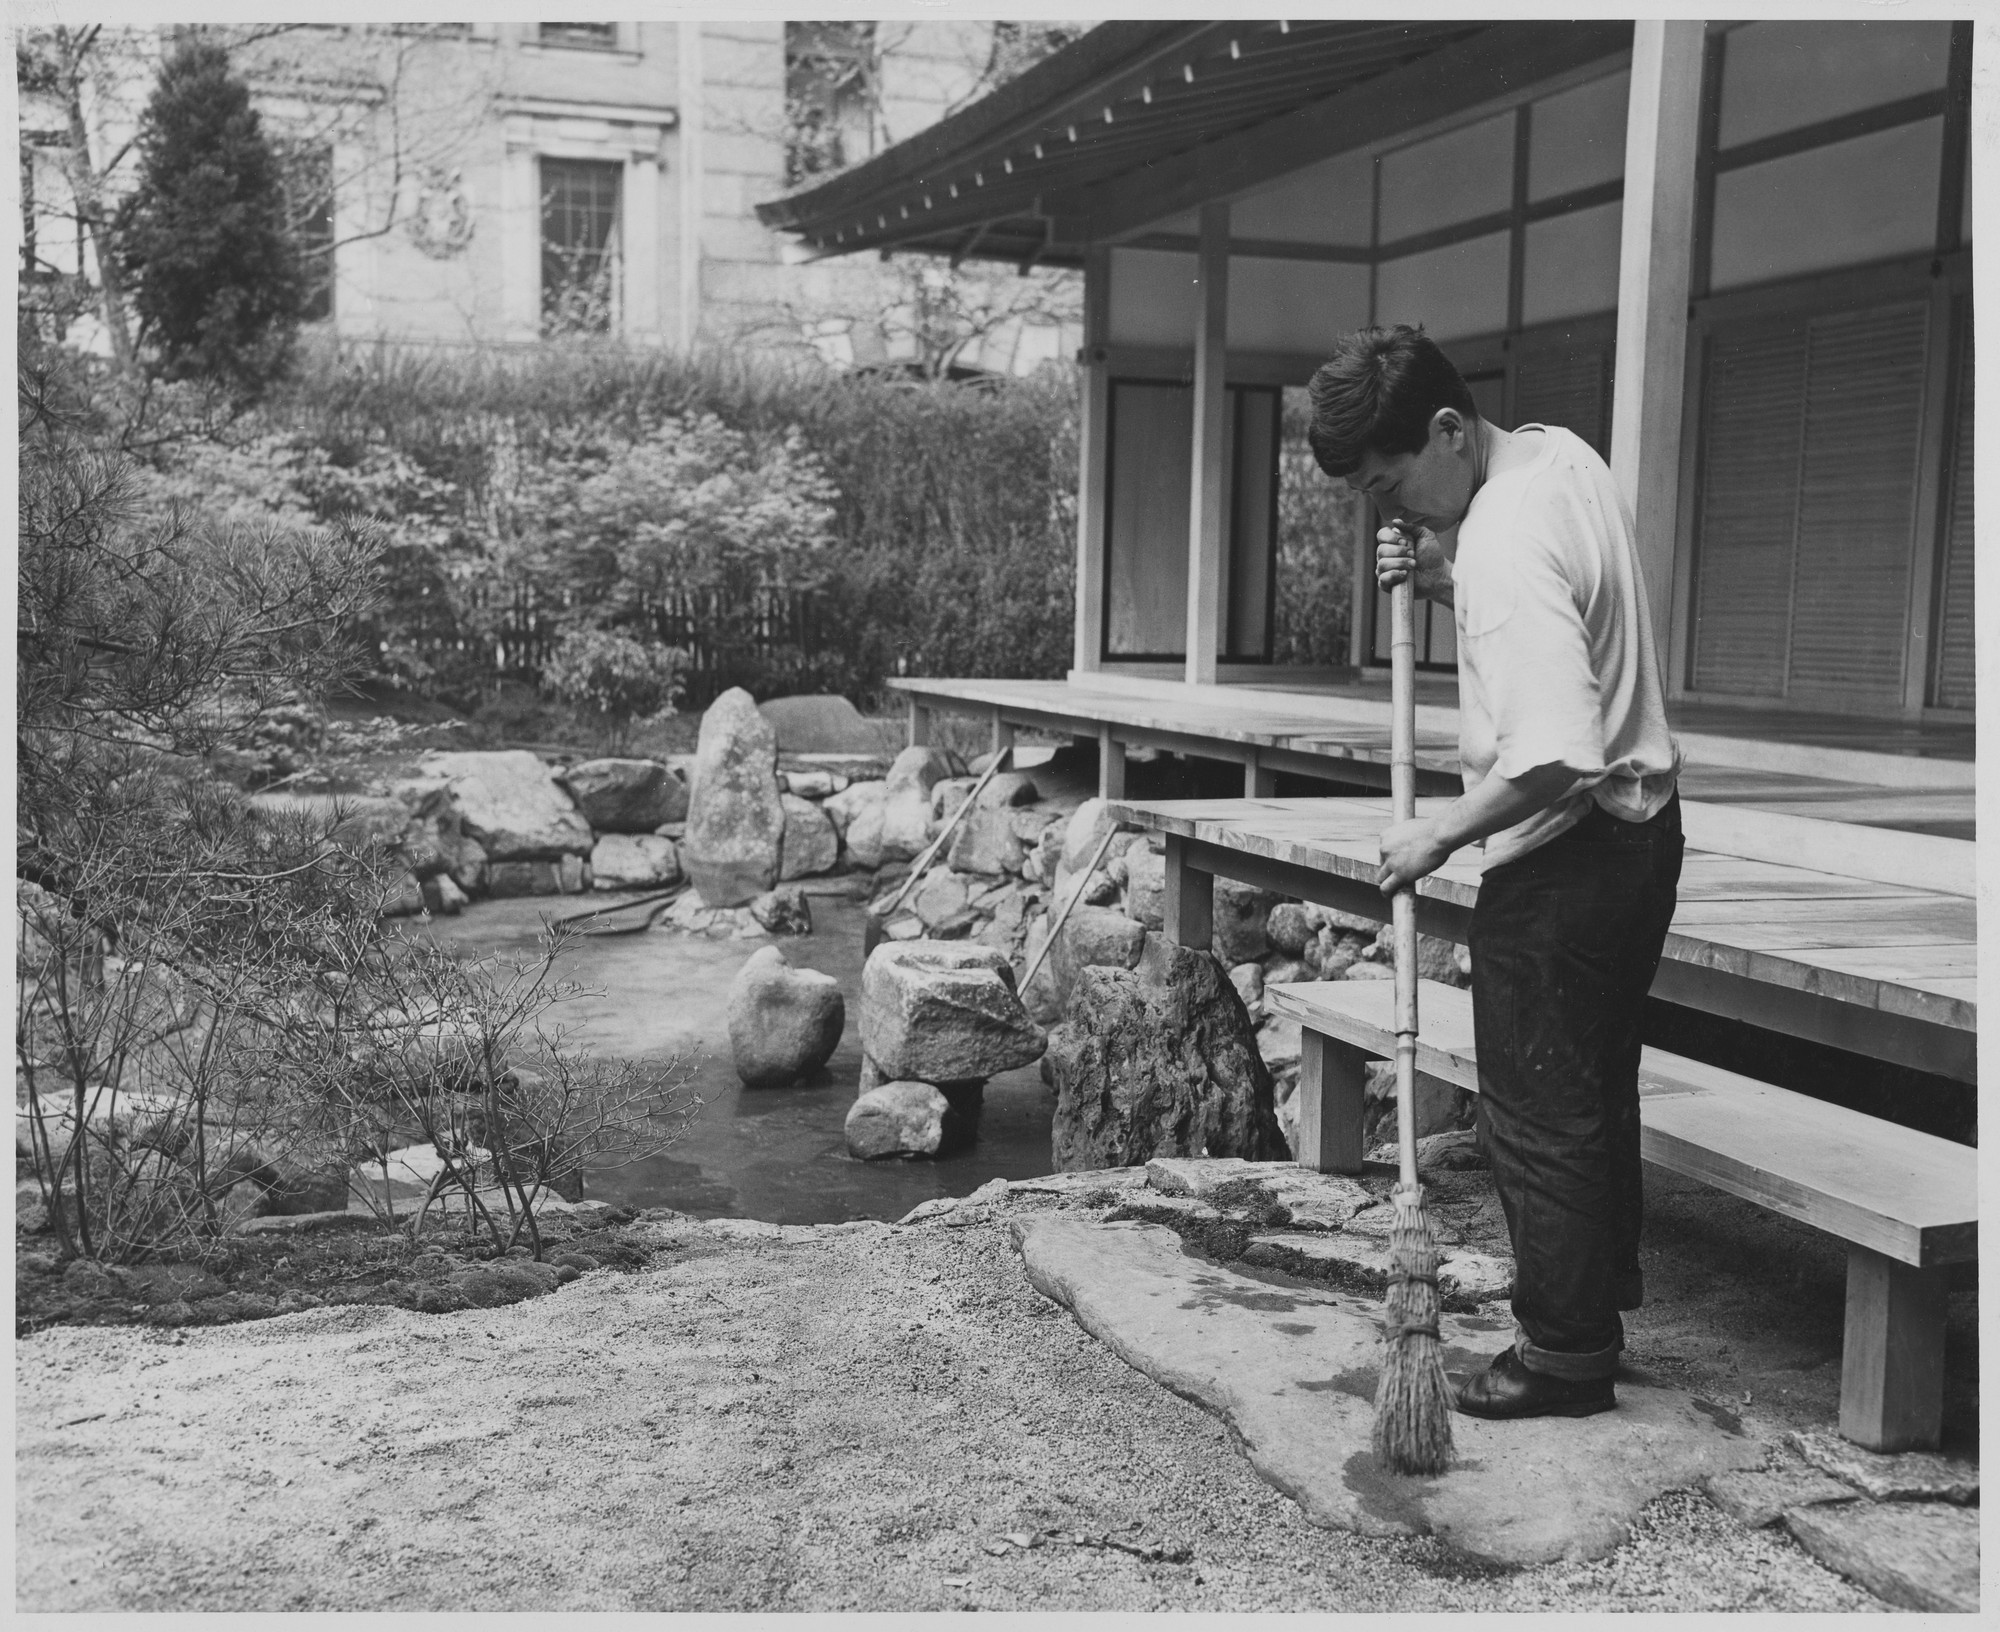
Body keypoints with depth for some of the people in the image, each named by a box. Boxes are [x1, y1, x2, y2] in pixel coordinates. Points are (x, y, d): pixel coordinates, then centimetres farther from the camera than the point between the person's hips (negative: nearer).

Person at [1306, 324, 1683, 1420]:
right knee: (1598, 1093, 21)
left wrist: (1441, 833, -19)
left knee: (1537, 1120, 4)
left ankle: (1564, 1357, 18)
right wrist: (1444, 581, 2)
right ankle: (1601, 1306, 36)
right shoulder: (1560, 452, 4)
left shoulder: (1505, 547, -26)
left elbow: (1553, 756, -33)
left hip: (1562, 861, -10)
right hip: (1641, 827, 10)